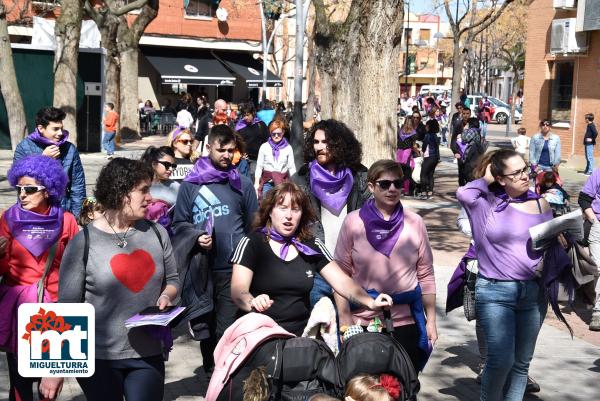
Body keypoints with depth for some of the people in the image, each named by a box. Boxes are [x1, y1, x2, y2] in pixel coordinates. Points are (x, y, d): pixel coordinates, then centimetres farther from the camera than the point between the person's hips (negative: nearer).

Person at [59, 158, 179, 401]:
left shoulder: (157, 233, 4)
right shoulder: (83, 242, -9)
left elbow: (172, 280, 17)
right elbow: (67, 307, -7)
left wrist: (166, 296, -7)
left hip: (148, 355, 3)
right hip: (98, 358, -3)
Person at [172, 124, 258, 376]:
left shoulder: (242, 183, 8)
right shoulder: (190, 184, 6)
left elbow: (253, 225, 13)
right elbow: (180, 223, 7)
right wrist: (197, 236, -11)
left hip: (233, 269, -1)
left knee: (226, 330, -8)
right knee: (205, 326, 13)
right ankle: (209, 373, 29)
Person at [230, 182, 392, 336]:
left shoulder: (312, 246, 9)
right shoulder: (251, 243, -1)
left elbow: (342, 282, 3)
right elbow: (238, 290, -12)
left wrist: (370, 303, -15)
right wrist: (253, 302, -35)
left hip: (301, 334, 3)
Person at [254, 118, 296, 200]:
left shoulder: (288, 148, 2)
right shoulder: (264, 147, 2)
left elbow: (292, 168, 3)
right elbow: (259, 166, 5)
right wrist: (256, 182, 0)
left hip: (283, 181, 0)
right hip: (267, 181, 0)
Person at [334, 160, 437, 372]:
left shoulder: (415, 223, 2)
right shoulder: (353, 222, -1)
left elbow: (426, 275, 6)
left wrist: (431, 320, 5)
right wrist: (344, 317, -5)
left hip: (406, 323, 1)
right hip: (362, 322, -1)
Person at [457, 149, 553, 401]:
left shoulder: (541, 205, 9)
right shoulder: (487, 204, -1)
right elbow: (463, 193, -21)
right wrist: (486, 180, -4)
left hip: (534, 292, 4)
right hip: (495, 292, -4)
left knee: (522, 362, 11)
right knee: (501, 359, -13)